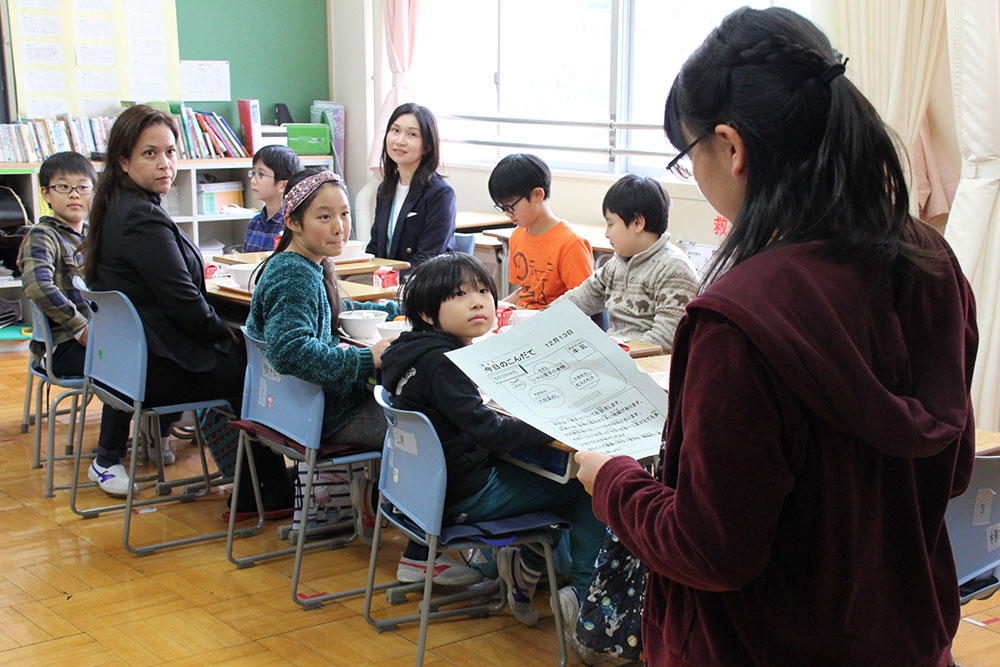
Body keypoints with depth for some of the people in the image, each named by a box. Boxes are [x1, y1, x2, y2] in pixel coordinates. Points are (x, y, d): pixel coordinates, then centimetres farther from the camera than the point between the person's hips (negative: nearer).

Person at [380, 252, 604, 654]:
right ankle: (586, 599, 5)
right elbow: (490, 431, -29)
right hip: (463, 497, -10)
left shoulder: (422, 352, 8)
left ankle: (524, 564, 20)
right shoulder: (438, 364, -22)